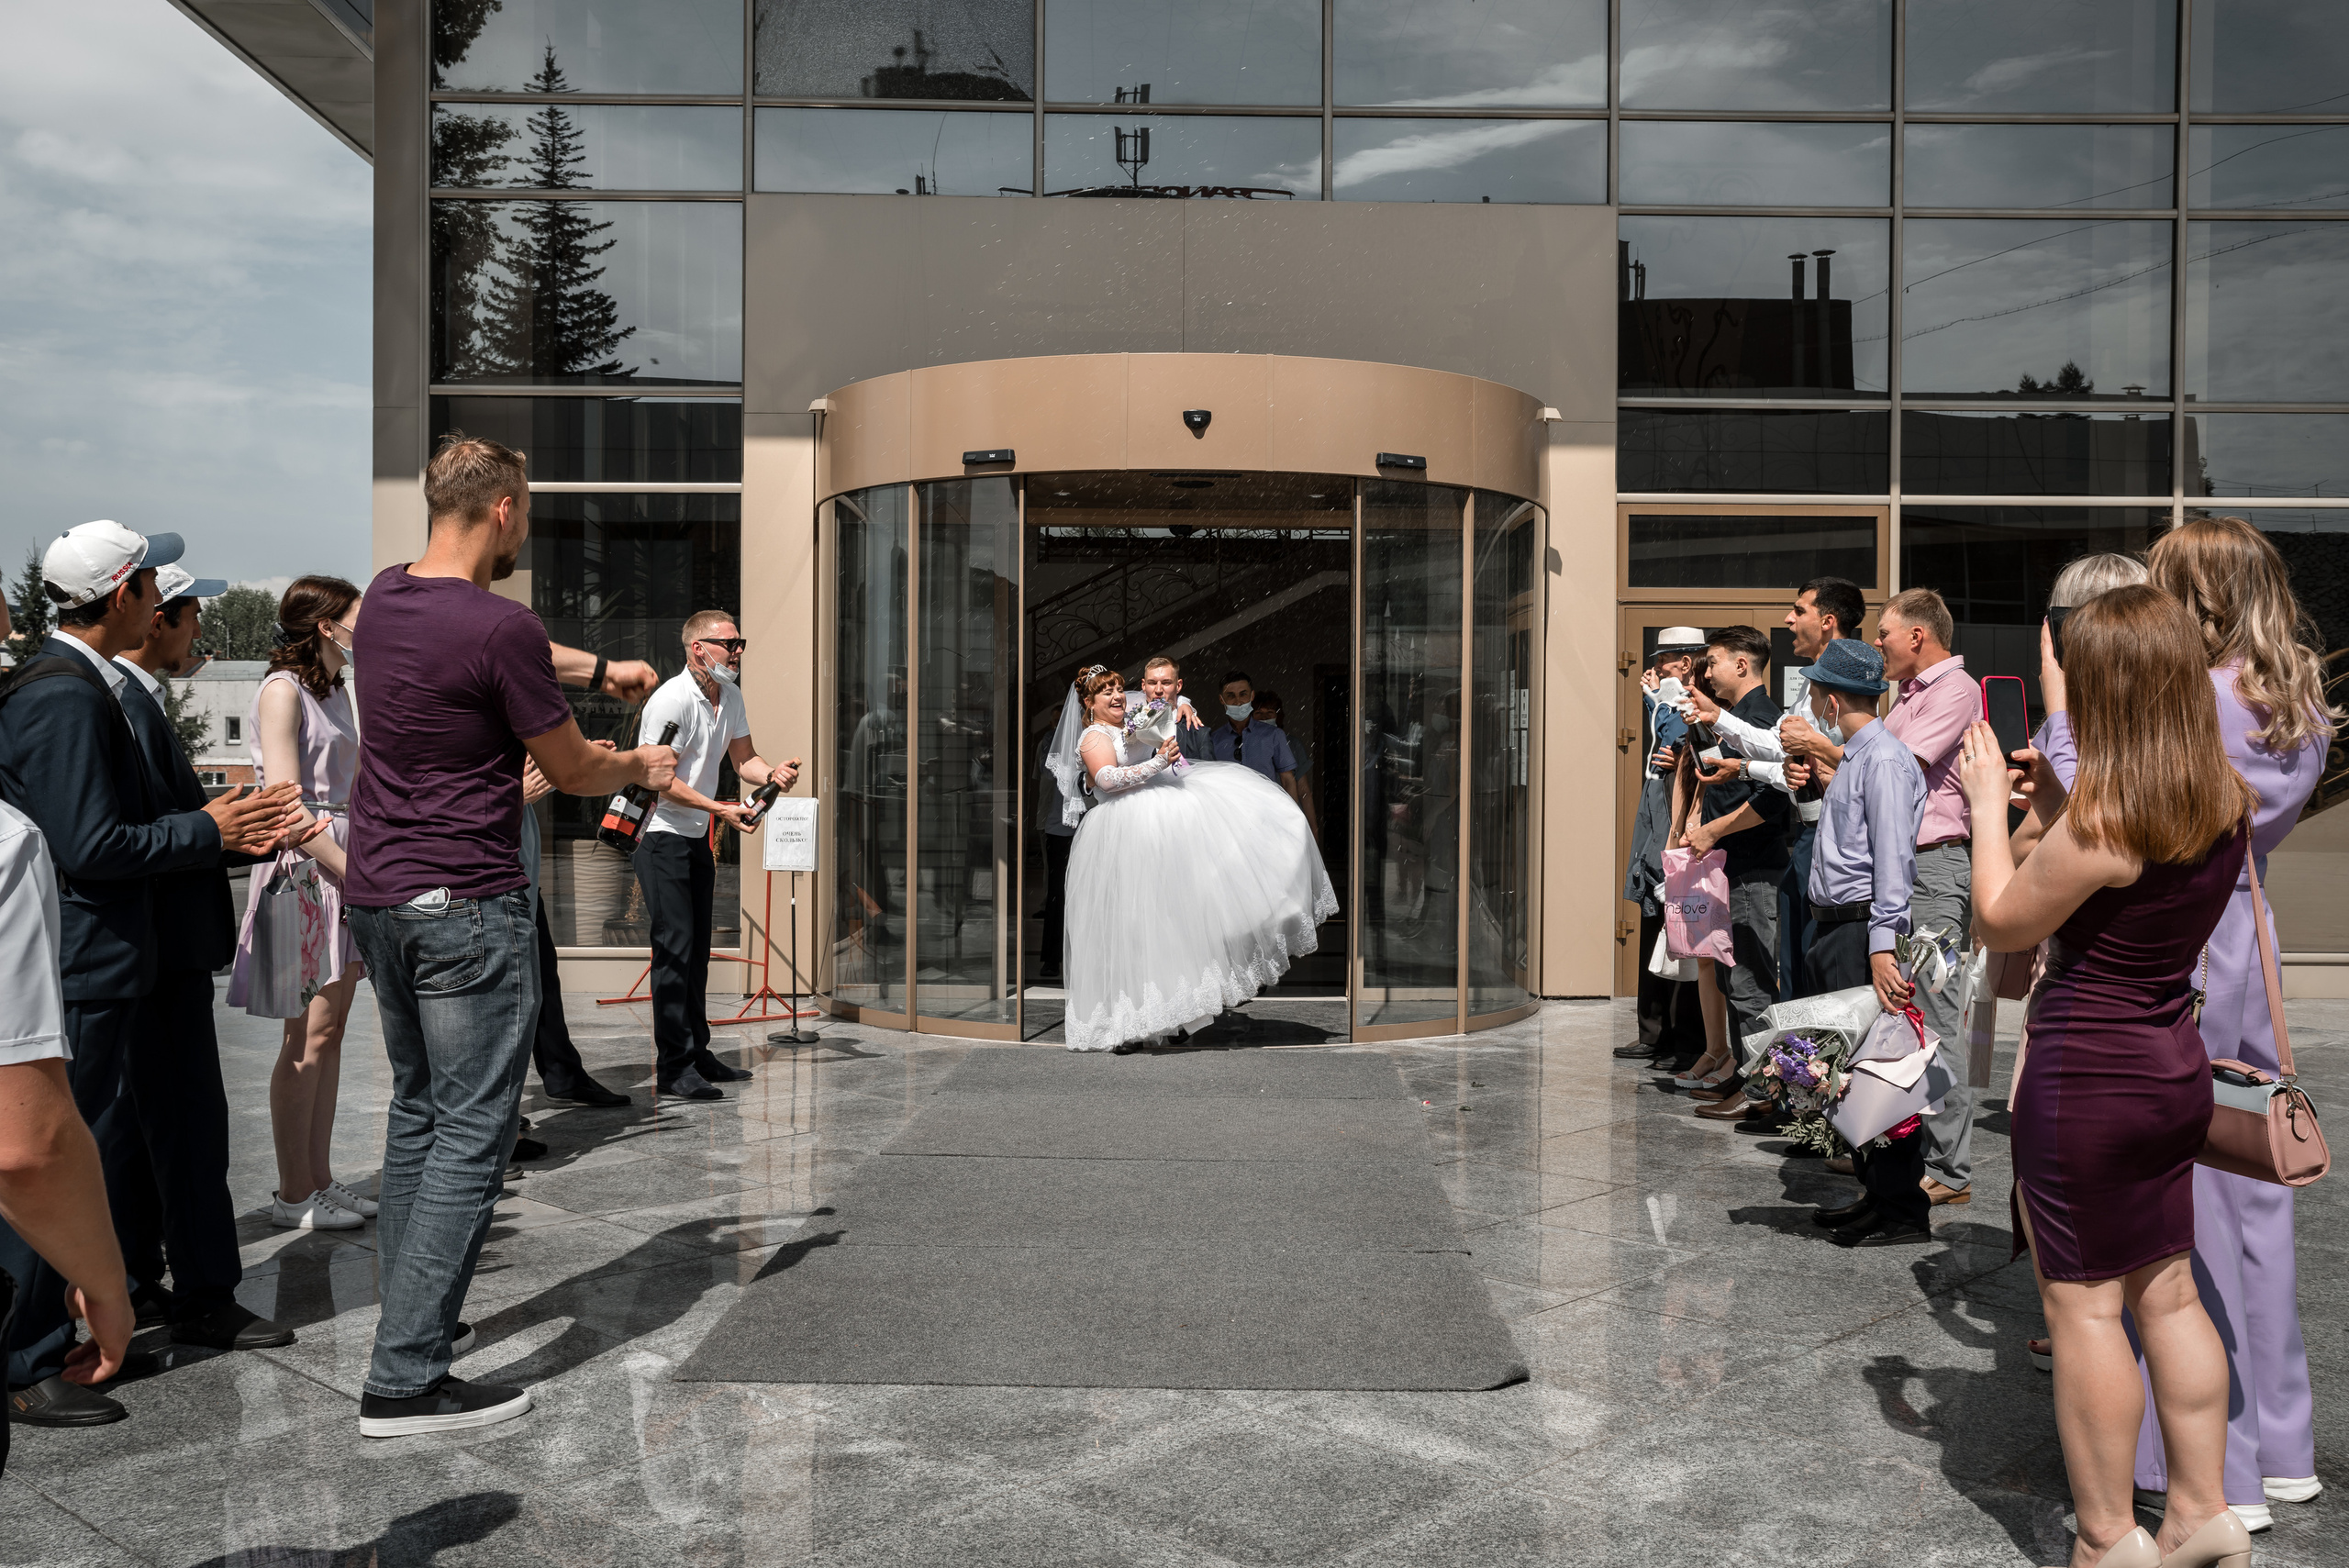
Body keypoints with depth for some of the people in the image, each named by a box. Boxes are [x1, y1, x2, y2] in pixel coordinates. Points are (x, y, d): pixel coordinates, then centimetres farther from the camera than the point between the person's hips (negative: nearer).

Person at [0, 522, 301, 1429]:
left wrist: (226, 830, 8)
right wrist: (207, 832, -12)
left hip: (100, 963, 11)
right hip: (75, 971, -11)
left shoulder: (87, 687, 13)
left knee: (130, 1148, 20)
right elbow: (91, 848, -24)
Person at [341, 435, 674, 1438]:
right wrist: (643, 768, 13)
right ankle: (405, 1382, -2)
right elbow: (570, 771, -7)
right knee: (472, 1135, -3)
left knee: (416, 1109, 19)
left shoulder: (384, 596, 7)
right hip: (466, 910, -9)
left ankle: (407, 1322, 27)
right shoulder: (501, 629, -18)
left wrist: (597, 664, 30)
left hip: (375, 897, 9)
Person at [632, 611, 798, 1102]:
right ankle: (674, 1066, -8)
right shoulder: (671, 700, -18)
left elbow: (743, 758, 14)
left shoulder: (730, 695, 8)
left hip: (697, 837, 9)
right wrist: (720, 809, -26)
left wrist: (772, 773, -8)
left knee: (696, 948, 12)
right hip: (660, 835, -9)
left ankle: (697, 1052, 20)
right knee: (675, 946, -11)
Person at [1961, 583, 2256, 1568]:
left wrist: (1988, 803, -1)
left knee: (2083, 1304, 5)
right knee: (2167, 1292, 18)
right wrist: (2052, 809, 10)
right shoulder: (2223, 804, 2)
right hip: (2175, 1069, 8)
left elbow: (2000, 924, -10)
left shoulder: (2103, 821, -23)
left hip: (2088, 1077, -8)